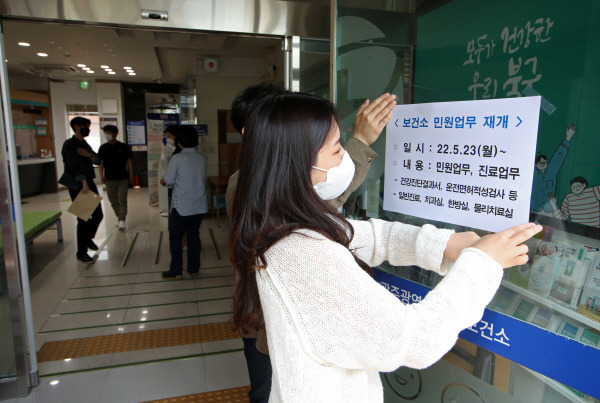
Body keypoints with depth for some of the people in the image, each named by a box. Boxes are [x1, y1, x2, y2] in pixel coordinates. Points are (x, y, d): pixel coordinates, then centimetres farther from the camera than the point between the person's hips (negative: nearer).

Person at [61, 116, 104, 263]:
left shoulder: (84, 144, 15)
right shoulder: (69, 145, -11)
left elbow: (97, 160, 10)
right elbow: (74, 165, -21)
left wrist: (90, 155, -12)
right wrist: (84, 183, -30)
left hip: (89, 183, 8)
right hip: (77, 186, -8)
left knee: (98, 215, 11)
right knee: (84, 219, -4)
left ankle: (88, 237, 37)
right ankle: (81, 252, 8)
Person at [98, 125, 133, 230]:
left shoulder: (123, 147, 1)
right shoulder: (103, 148, 6)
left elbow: (129, 162, 4)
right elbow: (100, 162, 8)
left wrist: (131, 176, 0)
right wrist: (101, 175, -5)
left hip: (123, 179, -3)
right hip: (109, 179, 3)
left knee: (122, 200, -8)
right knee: (113, 201, 9)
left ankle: (122, 221, -10)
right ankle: (119, 217, 24)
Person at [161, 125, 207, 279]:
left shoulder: (177, 158, -13)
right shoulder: (202, 158, 2)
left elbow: (168, 180, -11)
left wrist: (164, 181, 14)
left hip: (181, 206, -5)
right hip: (199, 205, 5)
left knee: (175, 237, 9)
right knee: (194, 235, 14)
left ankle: (176, 271, 14)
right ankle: (194, 269, 20)